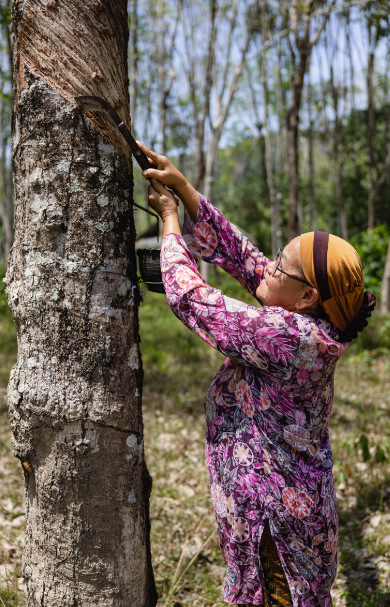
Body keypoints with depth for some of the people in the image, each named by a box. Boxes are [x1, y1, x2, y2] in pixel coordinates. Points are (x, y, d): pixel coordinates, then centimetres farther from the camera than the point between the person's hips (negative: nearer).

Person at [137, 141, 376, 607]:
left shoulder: (289, 335, -30)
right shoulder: (307, 322, -3)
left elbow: (190, 296, -24)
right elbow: (234, 250, 0)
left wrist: (169, 218, -10)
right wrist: (180, 184, -1)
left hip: (273, 512, -9)